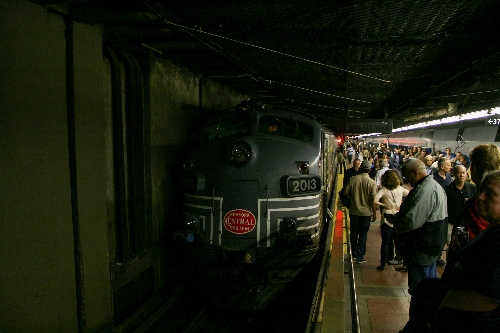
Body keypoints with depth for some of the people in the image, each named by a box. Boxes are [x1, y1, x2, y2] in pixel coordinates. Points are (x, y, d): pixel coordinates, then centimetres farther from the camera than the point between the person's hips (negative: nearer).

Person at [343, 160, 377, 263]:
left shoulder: (353, 179, -7)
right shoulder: (371, 182, -11)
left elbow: (345, 192, -3)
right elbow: (373, 198, -13)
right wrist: (374, 211, -1)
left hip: (354, 211, 2)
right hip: (366, 212, -2)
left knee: (354, 233, 17)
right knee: (363, 234, 7)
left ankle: (353, 253, 28)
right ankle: (360, 256, 10)